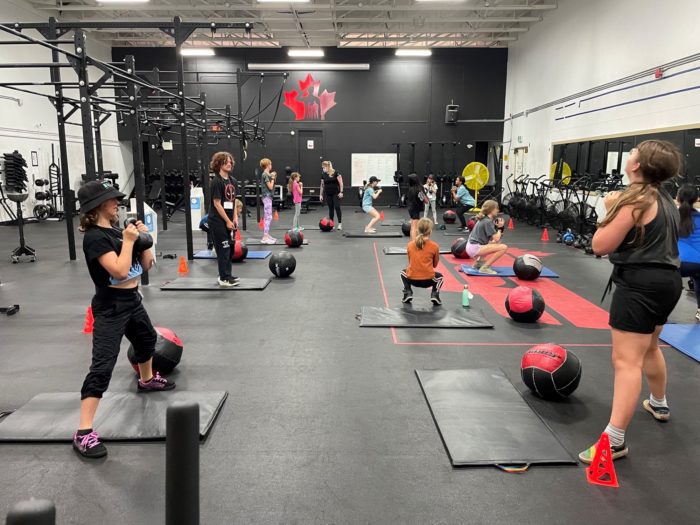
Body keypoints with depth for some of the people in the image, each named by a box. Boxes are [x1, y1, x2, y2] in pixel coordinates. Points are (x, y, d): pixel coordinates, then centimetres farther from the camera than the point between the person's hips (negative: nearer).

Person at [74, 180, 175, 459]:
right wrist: (128, 241, -22)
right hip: (110, 306, -10)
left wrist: (143, 238, -5)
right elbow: (120, 270, -30)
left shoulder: (116, 231, 6)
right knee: (103, 365, -14)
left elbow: (147, 264, 7)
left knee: (147, 339, 32)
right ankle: (83, 432, -12)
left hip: (132, 300, 10)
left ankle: (146, 380, 60)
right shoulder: (95, 237, -19)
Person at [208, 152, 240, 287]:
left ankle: (226, 275, 24)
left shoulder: (232, 181, 8)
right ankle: (224, 279, 4)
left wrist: (235, 218, 5)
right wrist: (228, 221, -15)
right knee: (223, 248, -4)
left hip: (227, 220, 8)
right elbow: (217, 203, -16)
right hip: (218, 220, -8)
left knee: (227, 247, 13)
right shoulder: (216, 181, -14)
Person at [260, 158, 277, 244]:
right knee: (268, 217, -10)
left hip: (268, 197, 10)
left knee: (266, 217, 13)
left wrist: (273, 177, 9)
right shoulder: (265, 175, -14)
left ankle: (266, 235, 20)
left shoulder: (267, 174, 14)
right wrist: (272, 178, -5)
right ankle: (265, 237, -10)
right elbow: (270, 187, -17)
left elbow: (271, 186, 13)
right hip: (267, 197, -10)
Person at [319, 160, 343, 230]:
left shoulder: (335, 173, -10)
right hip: (328, 194, 4)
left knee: (337, 207, -11)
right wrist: (321, 195, 10)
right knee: (330, 208, 7)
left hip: (336, 193, -4)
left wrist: (341, 192, -14)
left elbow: (340, 183, -9)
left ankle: (340, 224, -7)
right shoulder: (323, 175, 5)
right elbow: (322, 185, 11)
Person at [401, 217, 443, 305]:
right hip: (428, 280, -1)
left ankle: (408, 292, 12)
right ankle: (435, 294, 6)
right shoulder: (434, 246, -2)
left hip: (412, 279, 1)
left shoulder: (410, 245, 3)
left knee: (403, 272, 35)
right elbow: (435, 264, 9)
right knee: (439, 276, 33)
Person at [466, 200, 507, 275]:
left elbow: (492, 239, 19)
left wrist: (497, 227, 6)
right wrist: (499, 228, 1)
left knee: (497, 243, 27)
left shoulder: (483, 219, 14)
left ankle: (479, 261, 19)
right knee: (503, 247, -16)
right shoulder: (488, 221, -13)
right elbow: (496, 239, -16)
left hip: (472, 247, 10)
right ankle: (485, 267, -12)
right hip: (475, 248, -10)